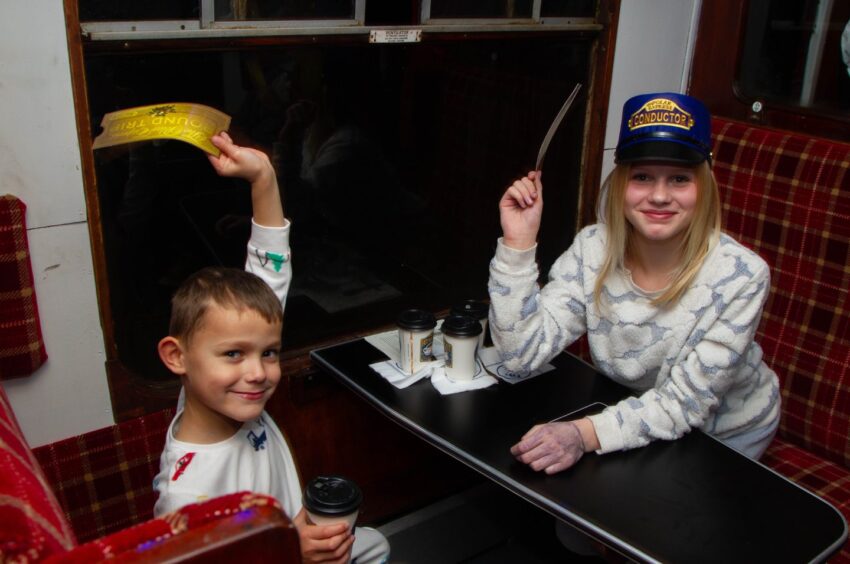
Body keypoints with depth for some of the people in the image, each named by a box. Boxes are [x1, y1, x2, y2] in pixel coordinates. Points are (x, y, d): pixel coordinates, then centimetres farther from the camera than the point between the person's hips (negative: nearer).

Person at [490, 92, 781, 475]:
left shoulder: (740, 276, -27)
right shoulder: (592, 250, -19)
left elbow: (685, 401, -27)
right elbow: (522, 354, -24)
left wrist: (587, 433, -43)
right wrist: (518, 242, -33)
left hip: (725, 436, -1)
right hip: (635, 416, 2)